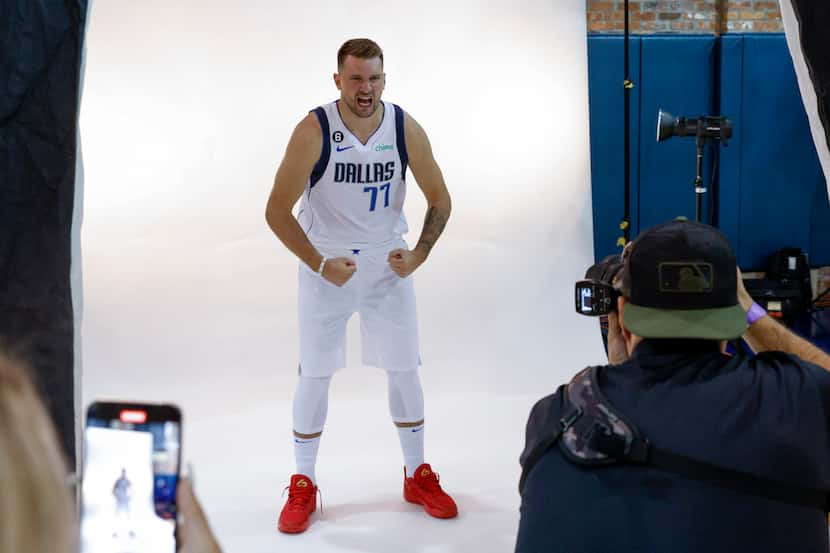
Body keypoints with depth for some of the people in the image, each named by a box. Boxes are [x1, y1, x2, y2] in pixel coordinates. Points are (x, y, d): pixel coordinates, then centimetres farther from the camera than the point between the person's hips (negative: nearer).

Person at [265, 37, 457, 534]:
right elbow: (277, 210, -16)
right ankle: (303, 486, 19)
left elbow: (440, 200, 1)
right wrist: (319, 264, -22)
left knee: (405, 372, 8)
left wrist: (419, 254, -10)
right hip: (327, 265, -2)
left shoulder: (406, 129, -10)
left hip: (388, 265, 2)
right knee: (314, 377, 3)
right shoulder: (314, 131, -18)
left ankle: (418, 475, 26)